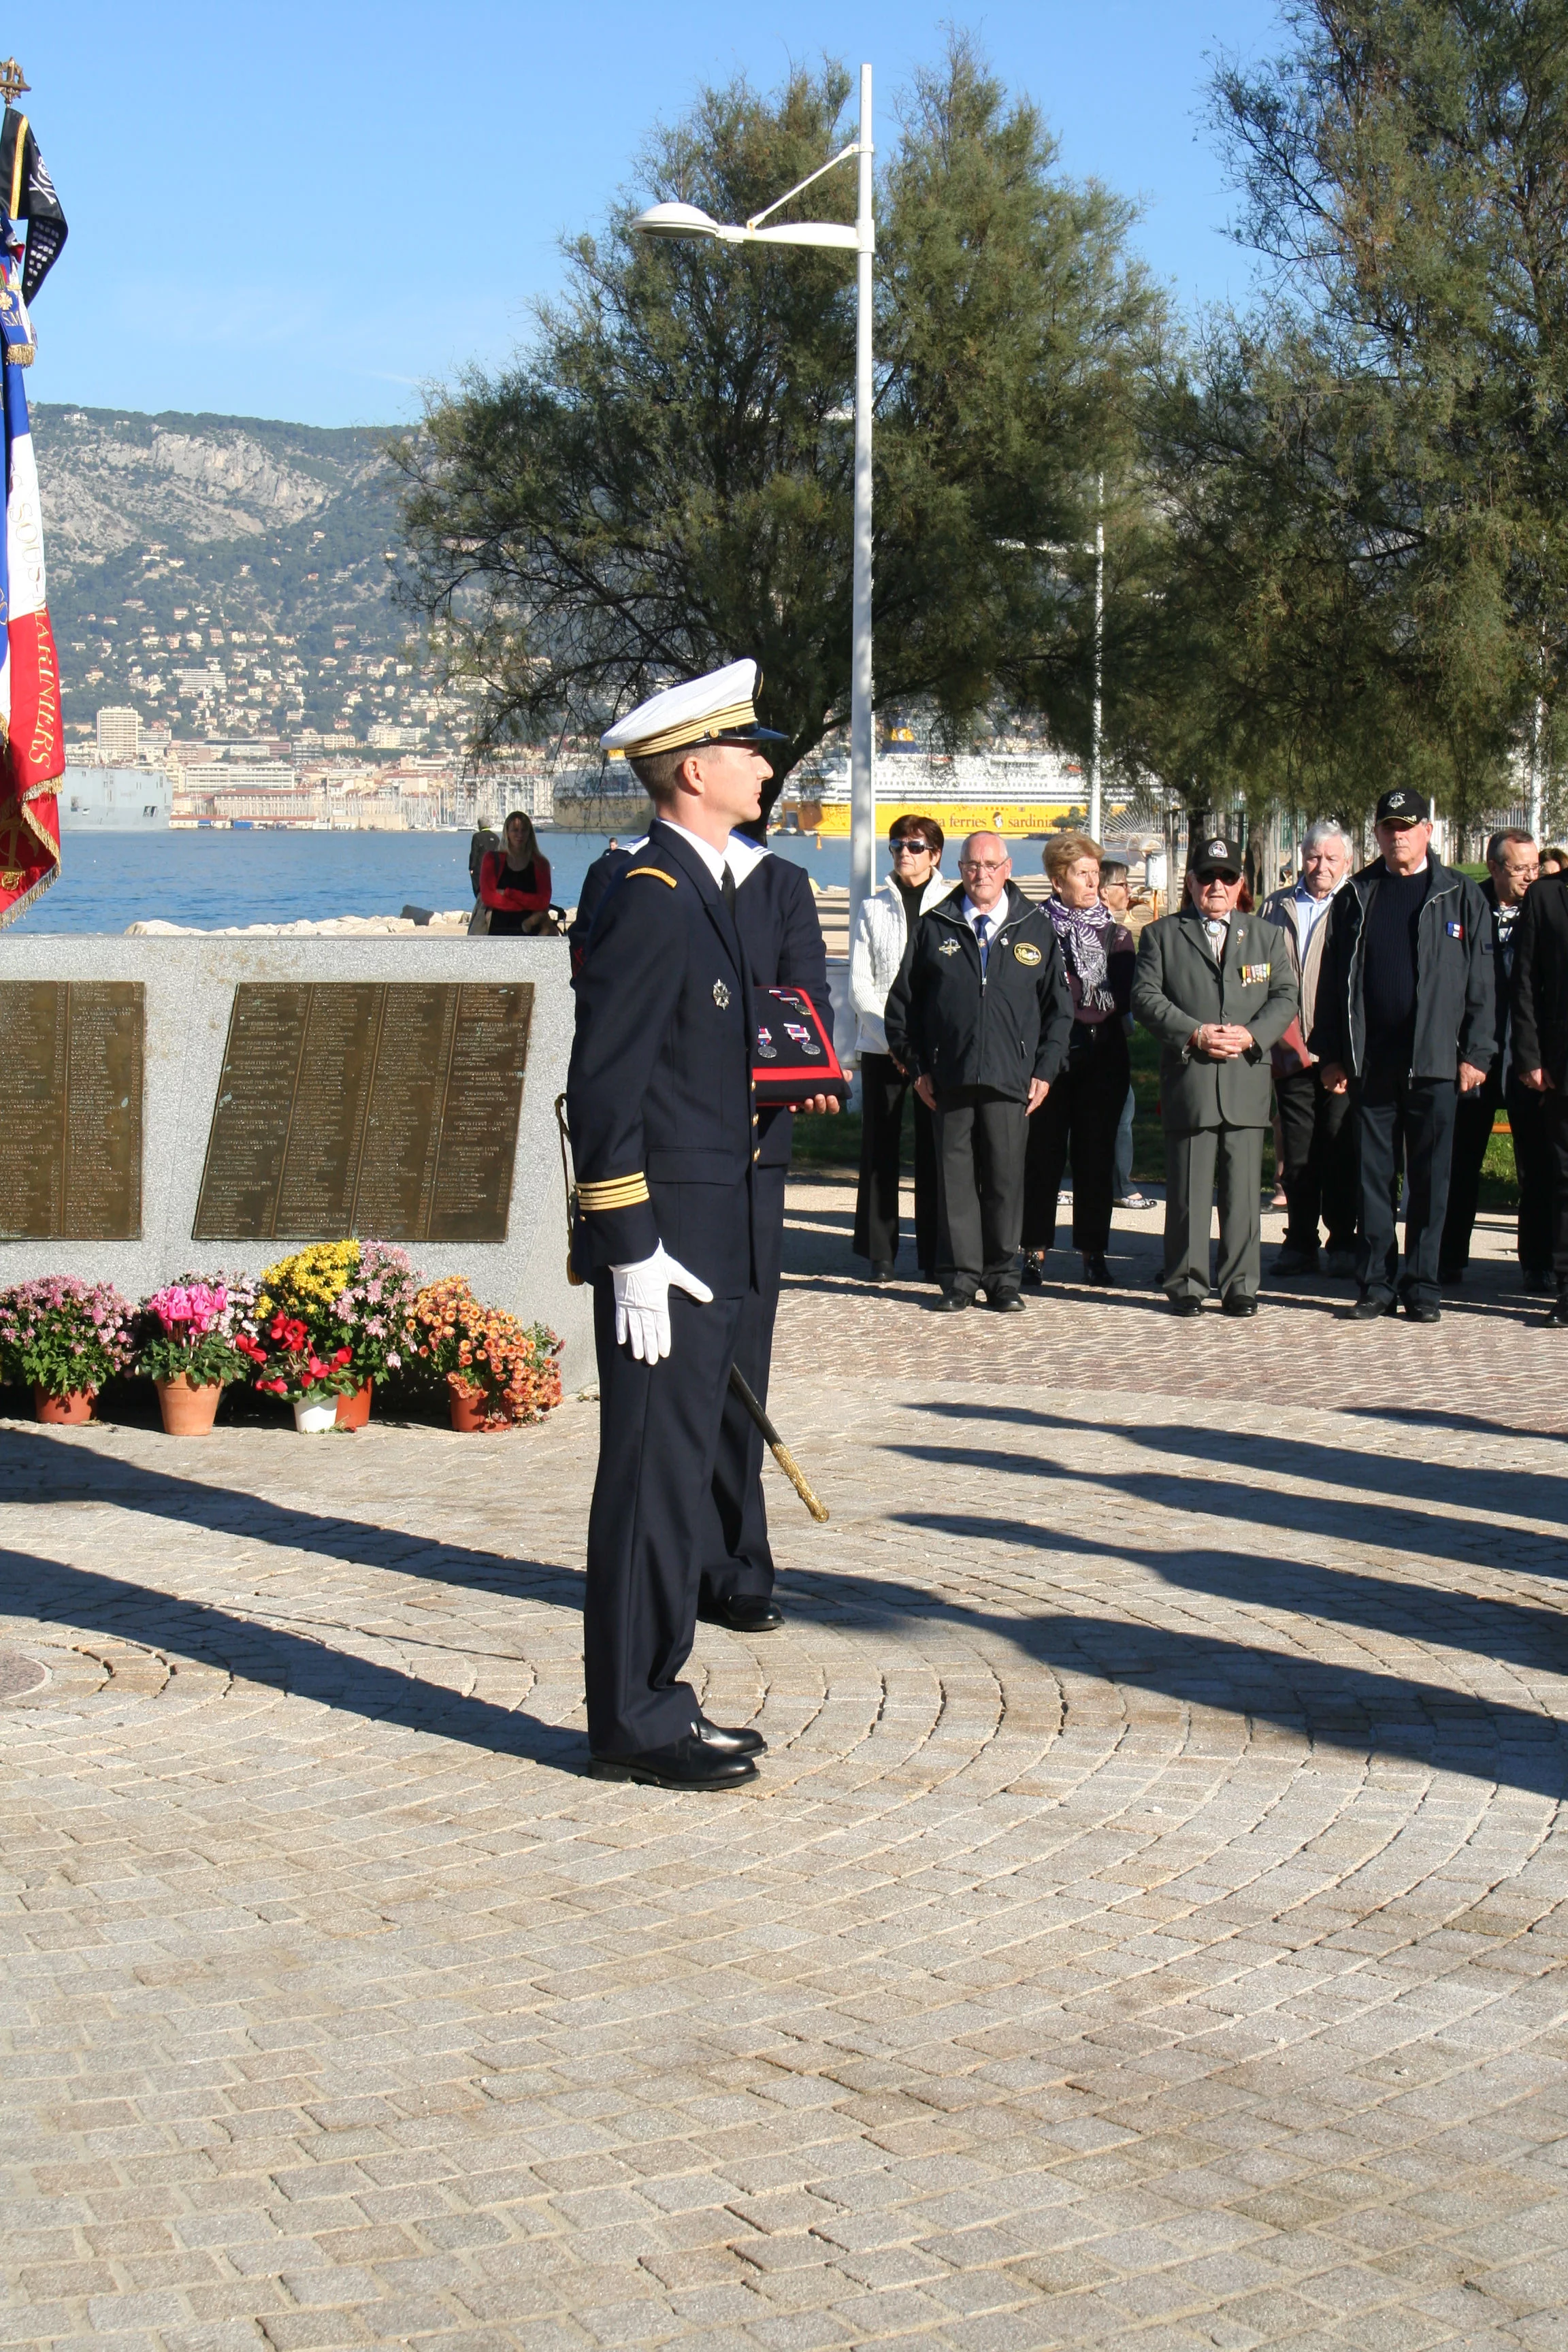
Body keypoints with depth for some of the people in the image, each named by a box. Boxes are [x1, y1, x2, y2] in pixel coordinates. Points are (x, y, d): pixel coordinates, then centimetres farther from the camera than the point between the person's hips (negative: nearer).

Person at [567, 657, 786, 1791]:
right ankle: (637, 1722, 3)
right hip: (665, 1246, -10)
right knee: (654, 1475, -4)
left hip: (712, 1243, 10)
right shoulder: (650, 899, -16)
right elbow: (604, 1090, -19)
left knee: (679, 1472, 14)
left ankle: (652, 1696, 22)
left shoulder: (706, 890, 16)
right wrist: (632, 1253, -21)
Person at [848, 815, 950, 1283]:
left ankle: (934, 1255, 5)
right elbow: (859, 985, 6)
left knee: (934, 1148, -1)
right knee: (880, 1148, 1)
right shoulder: (873, 908, 9)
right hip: (880, 1046, 1)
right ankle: (879, 1253, 6)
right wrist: (893, 1037, -7)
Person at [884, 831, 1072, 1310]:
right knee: (955, 1176, 2)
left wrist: (1045, 1069, 2)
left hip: (1012, 1078, 0)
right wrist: (917, 1066, 4)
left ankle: (1002, 1277, 11)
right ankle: (959, 1277, 8)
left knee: (1006, 1177, 2)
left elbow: (1059, 1006, 11)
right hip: (949, 1077, 0)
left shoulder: (1036, 929, 8)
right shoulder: (934, 927, 8)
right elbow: (903, 1000, 11)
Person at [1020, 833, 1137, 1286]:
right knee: (1043, 1152, 0)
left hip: (1102, 1056, 3)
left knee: (1096, 1154, 4)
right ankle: (1035, 1249, 8)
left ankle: (1094, 1252, 10)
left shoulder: (1115, 933, 11)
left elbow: (1125, 997, 3)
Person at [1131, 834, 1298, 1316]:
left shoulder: (1266, 935, 18)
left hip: (1247, 1079, 2)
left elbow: (1285, 997, 9)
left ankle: (1240, 1285, 9)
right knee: (1188, 1191, 0)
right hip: (1187, 1079, -2)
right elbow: (1146, 996, 1)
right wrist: (1194, 1033, -11)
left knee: (1243, 1190, 2)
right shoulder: (1163, 934, 11)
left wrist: (1252, 1035, -9)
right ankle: (1186, 1284, 8)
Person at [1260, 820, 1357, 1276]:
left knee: (1341, 1151, 0)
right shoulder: (1276, 908, 14)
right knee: (1297, 1152, 7)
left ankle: (1342, 1243, 9)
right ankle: (1300, 1242, 14)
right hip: (1290, 1050, 4)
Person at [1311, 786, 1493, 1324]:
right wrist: (1330, 1054, 4)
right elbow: (1332, 979, 10)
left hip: (1434, 1059, -2)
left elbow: (1480, 981, 2)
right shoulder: (1356, 896, 10)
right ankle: (1376, 1285, 10)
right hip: (1369, 1060, 2)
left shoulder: (1460, 895, 5)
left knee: (1430, 1178, 3)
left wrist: (1475, 1053, -5)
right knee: (1373, 1175, 4)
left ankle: (1421, 1285, 10)